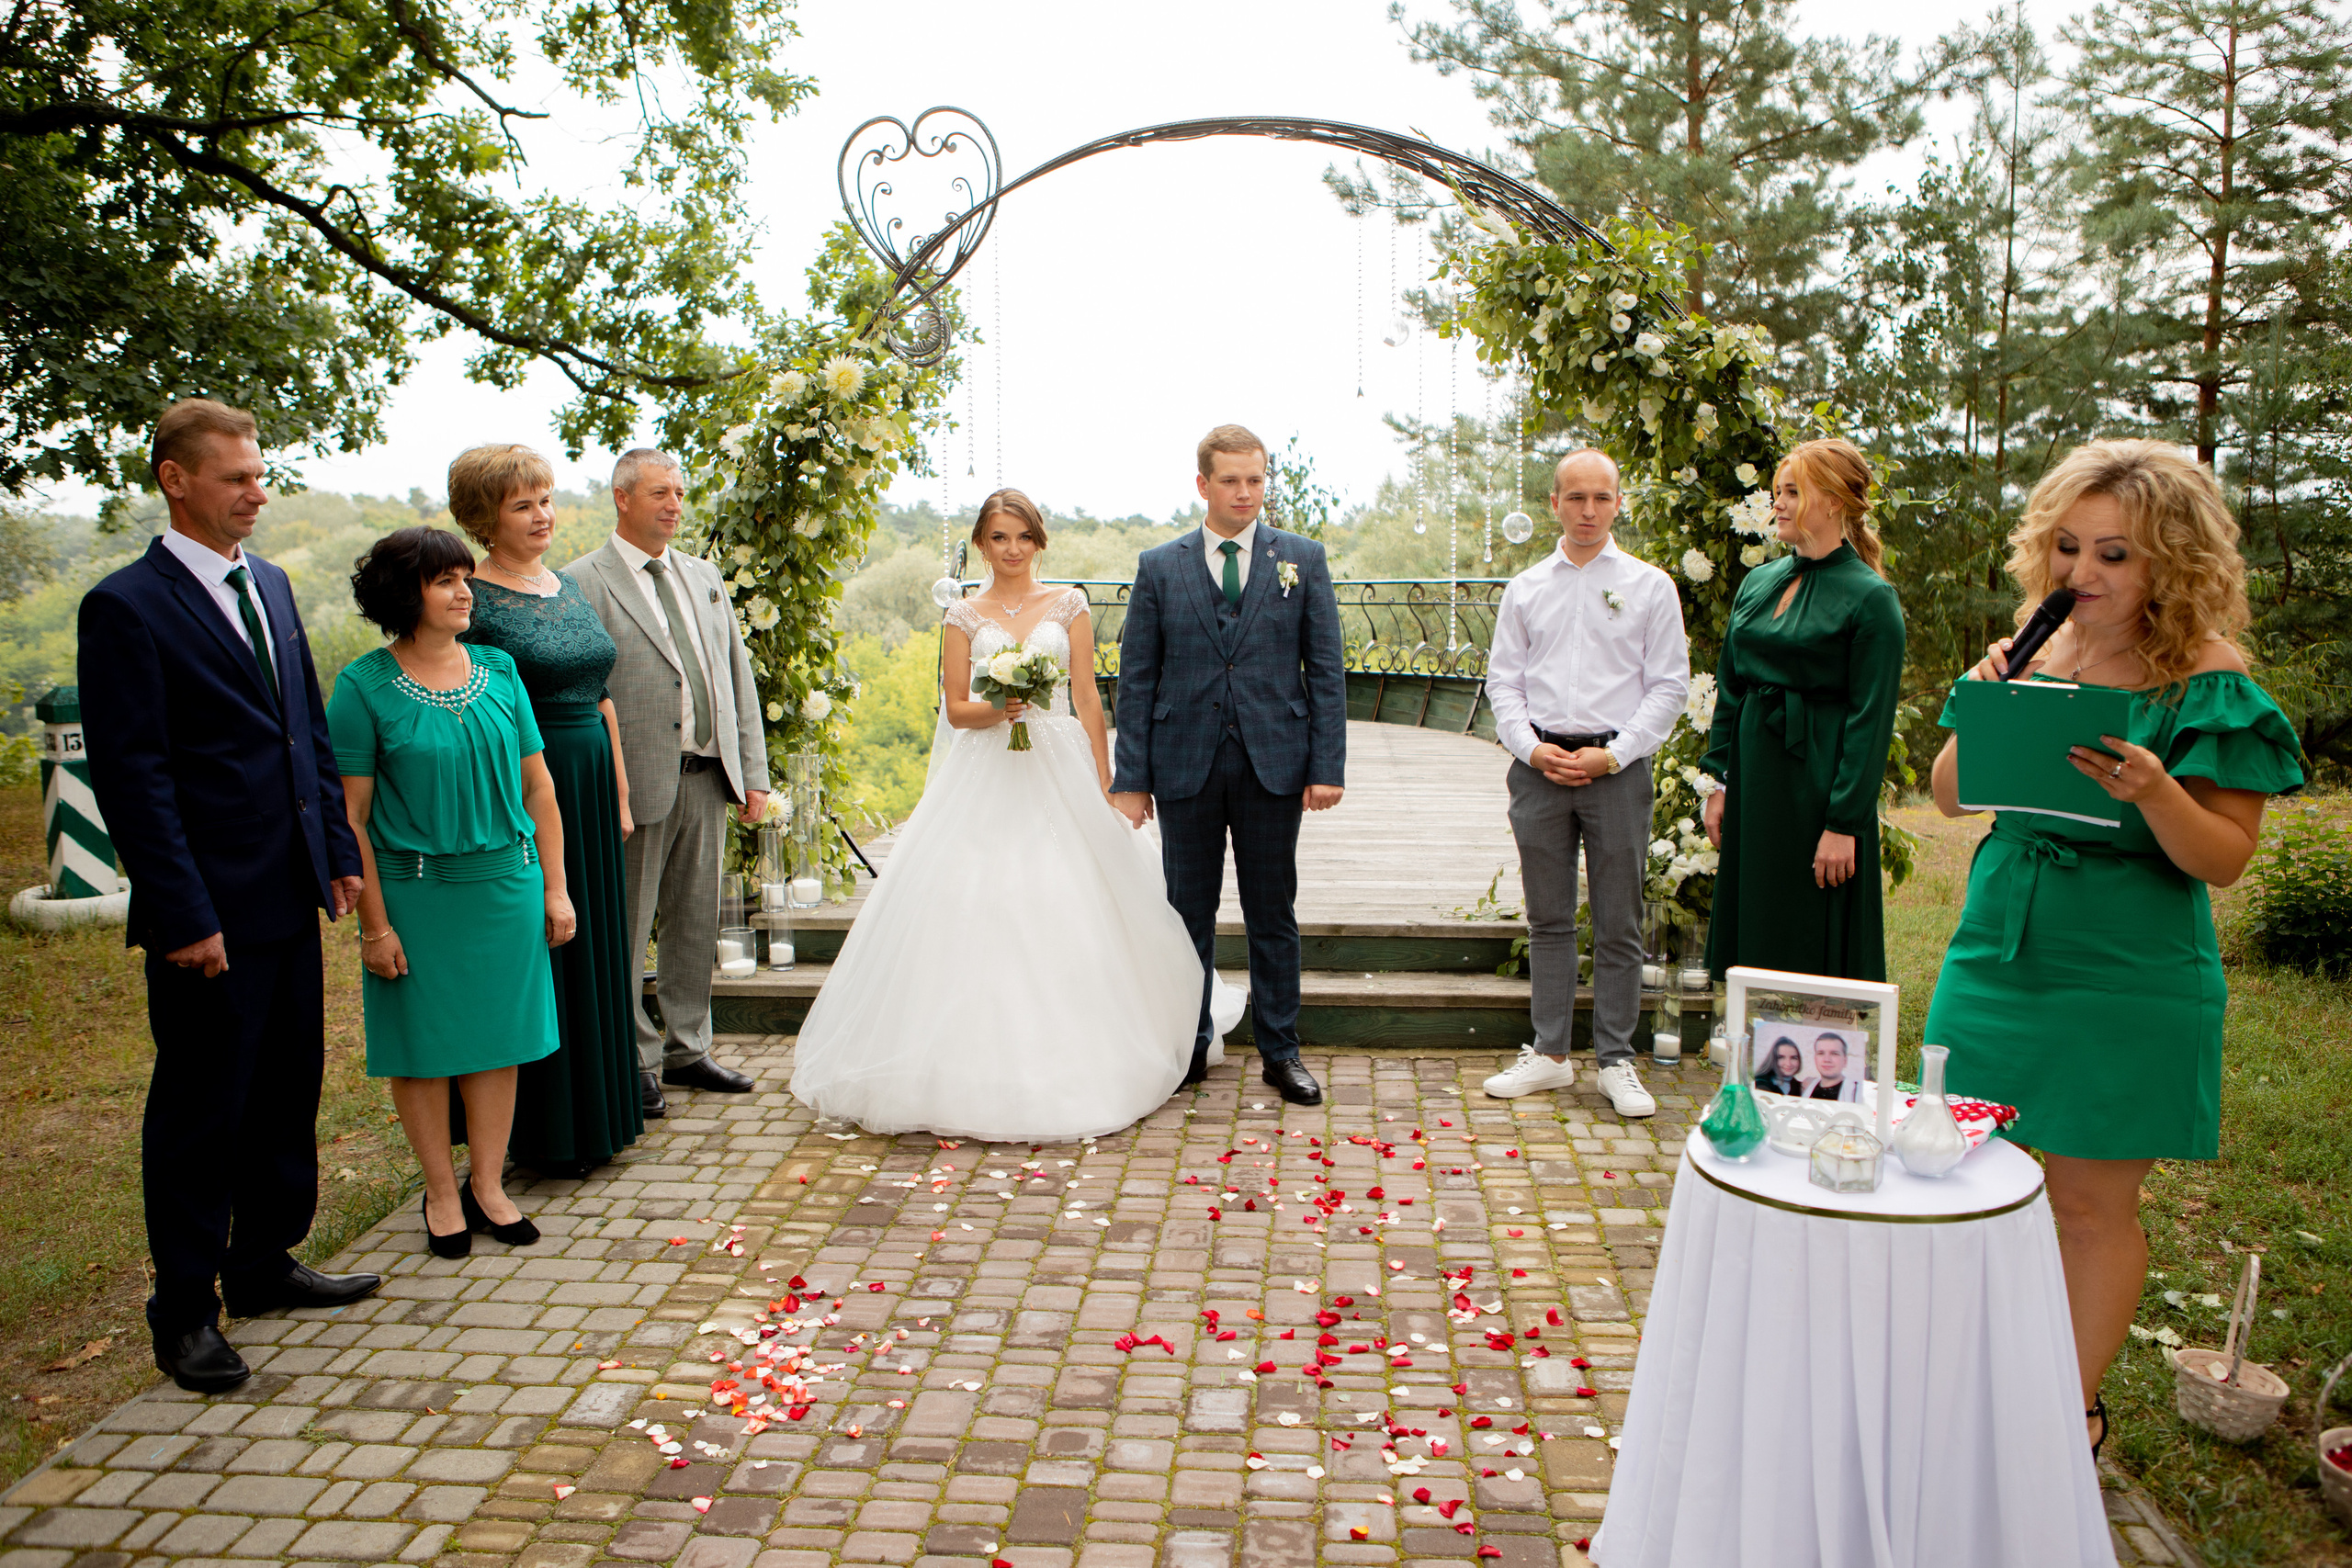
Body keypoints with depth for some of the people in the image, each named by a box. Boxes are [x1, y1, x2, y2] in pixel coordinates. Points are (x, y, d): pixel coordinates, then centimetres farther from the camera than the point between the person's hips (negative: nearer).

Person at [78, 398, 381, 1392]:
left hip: (291, 899, 7)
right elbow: (131, 776, -14)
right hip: (209, 912, -7)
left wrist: (337, 851, 11)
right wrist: (183, 915, -17)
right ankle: (185, 1310, 19)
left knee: (287, 1089, 16)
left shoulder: (269, 585, 12)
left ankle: (265, 1263, 32)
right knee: (200, 1111, 4)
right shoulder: (126, 607, -11)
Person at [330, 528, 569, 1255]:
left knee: (498, 1036, 9)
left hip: (506, 883, 4)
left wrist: (555, 888, 6)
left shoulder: (499, 671, 5)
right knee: (423, 1044, 7)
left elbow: (537, 788, 8)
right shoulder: (364, 686, -7)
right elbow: (349, 815, -8)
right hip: (415, 889, -3)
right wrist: (374, 922, -10)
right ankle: (442, 1194, 24)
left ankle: (487, 1183, 25)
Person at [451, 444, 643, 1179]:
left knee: (595, 949, 14)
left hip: (590, 788, 7)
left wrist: (619, 792, 14)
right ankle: (545, 1135, 15)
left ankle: (598, 1117, 28)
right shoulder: (472, 600, -10)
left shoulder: (569, 585, 13)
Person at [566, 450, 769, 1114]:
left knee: (696, 921, 13)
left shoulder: (705, 577, 15)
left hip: (708, 778, 6)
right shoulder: (584, 581, -5)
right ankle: (634, 1062, 17)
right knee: (626, 931, 4)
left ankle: (687, 1049, 26)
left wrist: (752, 773, 10)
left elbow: (739, 678, 15)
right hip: (638, 782, -6)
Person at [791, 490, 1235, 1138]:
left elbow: (1087, 697, 6)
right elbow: (955, 708, 5)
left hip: (1060, 771, 0)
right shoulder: (964, 616, 8)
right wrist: (996, 708, -16)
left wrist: (1102, 781, 2)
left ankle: (1070, 1065, 9)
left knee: (1067, 910, -3)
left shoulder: (1069, 605, 8)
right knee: (978, 908, -7)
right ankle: (985, 1062, 2)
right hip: (987, 776, 0)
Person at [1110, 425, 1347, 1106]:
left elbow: (1326, 669, 3)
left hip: (1272, 763, 0)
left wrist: (1328, 765, -6)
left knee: (1273, 915, 8)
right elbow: (1136, 680, 3)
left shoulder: (1303, 559, 5)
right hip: (1186, 767, 0)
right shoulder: (1159, 567, 5)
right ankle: (1188, 1048, 22)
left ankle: (1280, 1050, 19)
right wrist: (1131, 778, -3)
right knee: (1188, 913, 8)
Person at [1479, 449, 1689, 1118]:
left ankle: (1617, 1062, 14)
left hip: (1617, 768, -2)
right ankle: (1548, 1054, 19)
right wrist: (1531, 746, -7)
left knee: (1619, 926, 3)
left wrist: (1613, 754, -10)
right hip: (1539, 766, 2)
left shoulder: (1649, 585, 3)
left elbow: (1668, 686, 0)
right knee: (1548, 920, 9)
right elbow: (1502, 679, 9)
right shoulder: (1525, 588, 10)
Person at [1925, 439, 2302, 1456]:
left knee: (2092, 1201, 6)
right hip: (1997, 952, 5)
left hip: (2125, 980, -4)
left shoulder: (2210, 678, -9)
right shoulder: (2037, 651, 4)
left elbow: (2225, 858, -9)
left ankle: (2074, 1407, 25)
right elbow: (1950, 798, 8)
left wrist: (2153, 791, -28)